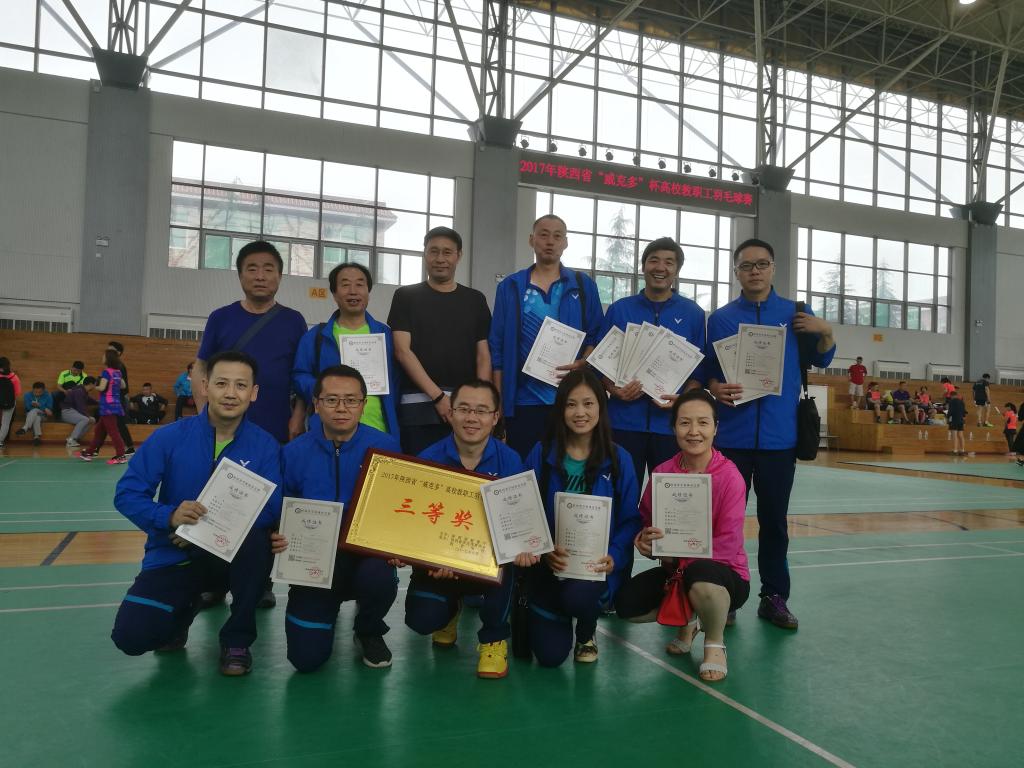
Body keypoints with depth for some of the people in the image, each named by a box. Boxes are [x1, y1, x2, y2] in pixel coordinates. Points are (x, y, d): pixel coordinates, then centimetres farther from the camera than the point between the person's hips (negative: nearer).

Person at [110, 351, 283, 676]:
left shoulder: (265, 445, -10)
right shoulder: (169, 437, -9)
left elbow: (271, 508, -17)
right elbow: (126, 494, -9)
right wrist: (169, 515, -29)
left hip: (230, 553, 0)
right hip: (173, 556, 1)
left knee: (256, 539, -34)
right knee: (131, 636, -19)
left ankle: (237, 640, -9)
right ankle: (184, 607, 20)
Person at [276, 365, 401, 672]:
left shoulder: (385, 447, -5)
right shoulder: (294, 453, -2)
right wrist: (278, 538, -17)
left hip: (367, 554, -1)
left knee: (379, 578, -37)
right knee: (306, 659, -8)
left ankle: (369, 632, 2)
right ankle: (329, 608, 30)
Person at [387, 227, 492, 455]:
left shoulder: (475, 299, 13)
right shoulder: (406, 296, 6)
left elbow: (483, 355, 9)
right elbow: (402, 351, -3)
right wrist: (437, 395, -12)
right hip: (419, 405, -2)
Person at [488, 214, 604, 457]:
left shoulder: (584, 286, 8)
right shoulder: (510, 287, 7)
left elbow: (597, 337, 6)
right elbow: (497, 348, 5)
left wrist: (583, 363, -15)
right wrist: (498, 402, 1)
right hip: (522, 400, 0)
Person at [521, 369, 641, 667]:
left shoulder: (618, 459, -1)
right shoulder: (542, 453, -2)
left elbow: (630, 520, -1)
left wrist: (614, 558, -19)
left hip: (597, 564, 0)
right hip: (550, 564, 1)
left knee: (578, 595, -35)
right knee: (549, 655, -7)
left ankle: (587, 633, 6)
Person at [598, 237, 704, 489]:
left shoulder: (693, 314, 6)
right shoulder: (619, 309, 7)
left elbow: (700, 369, 5)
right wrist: (615, 390, -12)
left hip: (671, 423, 0)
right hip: (624, 420, 0)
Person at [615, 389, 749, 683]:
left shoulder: (730, 476, -18)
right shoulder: (662, 473, -5)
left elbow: (727, 546, -20)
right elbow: (645, 523, 2)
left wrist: (674, 552, -25)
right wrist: (647, 540, -20)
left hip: (724, 574, -4)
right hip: (675, 570, 5)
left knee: (700, 575, -39)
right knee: (626, 605, -17)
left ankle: (715, 645, -5)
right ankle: (686, 620, 16)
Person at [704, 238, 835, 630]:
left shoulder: (796, 314, 8)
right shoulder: (721, 317, 6)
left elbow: (821, 360, 16)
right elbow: (707, 370, 6)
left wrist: (825, 331, -4)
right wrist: (715, 389, -16)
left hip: (779, 435, 1)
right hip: (731, 435, -1)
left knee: (774, 519, 8)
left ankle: (774, 597, 18)